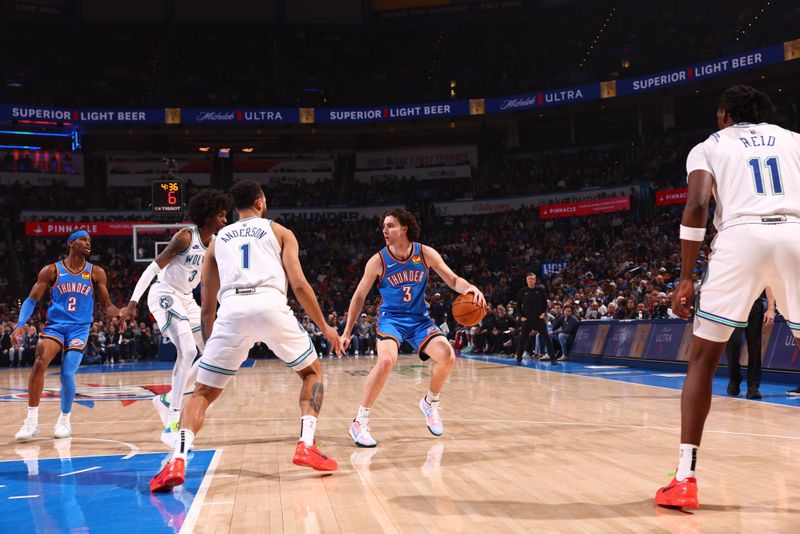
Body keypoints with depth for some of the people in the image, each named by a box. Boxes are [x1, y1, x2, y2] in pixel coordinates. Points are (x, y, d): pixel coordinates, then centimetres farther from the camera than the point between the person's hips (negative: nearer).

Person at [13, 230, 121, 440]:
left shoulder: (96, 273, 4)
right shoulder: (51, 271, 2)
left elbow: (107, 305, 7)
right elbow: (32, 300, 2)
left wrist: (121, 313, -16)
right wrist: (20, 324, -13)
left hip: (79, 329, 0)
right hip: (54, 326, 0)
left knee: (67, 374, -12)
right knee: (39, 363, -24)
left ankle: (64, 420, 13)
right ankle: (32, 420, -15)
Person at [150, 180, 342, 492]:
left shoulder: (218, 240, 29)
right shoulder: (279, 232, 22)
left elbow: (207, 305, 27)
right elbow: (298, 284, 9)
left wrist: (209, 344, 38)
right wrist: (325, 327, 18)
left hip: (232, 310, 2)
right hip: (271, 305, -1)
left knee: (203, 392, 13)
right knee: (312, 372, 22)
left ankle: (177, 461, -8)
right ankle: (306, 446, 5)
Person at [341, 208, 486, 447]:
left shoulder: (426, 254, -7)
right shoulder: (378, 261, -10)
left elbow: (453, 280, -3)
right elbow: (359, 296, -1)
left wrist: (469, 288, -27)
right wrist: (347, 332, -1)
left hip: (419, 319, 3)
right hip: (391, 318, -3)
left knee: (447, 356, -17)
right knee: (386, 360, -30)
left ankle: (430, 403, 14)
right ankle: (359, 423, -18)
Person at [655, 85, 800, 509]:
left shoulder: (708, 147, 18)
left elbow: (697, 206, 0)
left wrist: (685, 279, 1)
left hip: (741, 238, -2)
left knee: (702, 360, 9)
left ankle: (684, 480, 3)